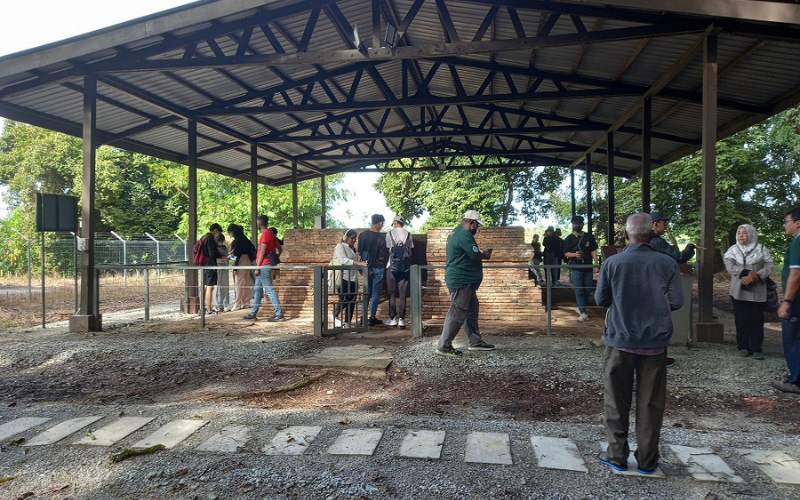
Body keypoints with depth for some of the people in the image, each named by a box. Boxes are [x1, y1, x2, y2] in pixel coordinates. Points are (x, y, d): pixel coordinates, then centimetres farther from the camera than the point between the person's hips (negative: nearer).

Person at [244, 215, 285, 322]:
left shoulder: (265, 234, -13)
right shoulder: (271, 233, 15)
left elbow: (262, 252, -18)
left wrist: (257, 267, -16)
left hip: (264, 266, -10)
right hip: (264, 266, 10)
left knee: (269, 289, -9)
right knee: (258, 290, 14)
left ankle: (279, 314, -9)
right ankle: (253, 313, 20)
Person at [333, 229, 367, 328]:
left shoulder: (353, 248, 21)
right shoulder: (340, 246, -3)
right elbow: (344, 260, -19)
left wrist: (362, 263, 2)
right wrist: (359, 263, -29)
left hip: (353, 279, 7)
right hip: (343, 278, -7)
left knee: (352, 302, 3)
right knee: (344, 300, -12)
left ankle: (347, 324, 10)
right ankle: (335, 315, 17)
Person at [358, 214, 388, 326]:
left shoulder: (362, 235, -3)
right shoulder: (381, 238, -16)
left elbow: (359, 253, 2)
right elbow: (382, 257, -14)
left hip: (366, 267, 5)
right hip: (377, 268, -4)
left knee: (367, 292, 14)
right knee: (375, 293, 5)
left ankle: (363, 316, 14)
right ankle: (372, 318, 8)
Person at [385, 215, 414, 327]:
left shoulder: (390, 234, -2)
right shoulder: (408, 234, 4)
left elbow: (387, 250, -1)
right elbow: (410, 251, 6)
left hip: (392, 266, -2)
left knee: (392, 293, 4)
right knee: (403, 293, 3)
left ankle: (392, 318, 3)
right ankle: (401, 319, 2)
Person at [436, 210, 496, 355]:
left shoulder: (456, 232, 16)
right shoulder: (464, 234, -18)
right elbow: (476, 255, -21)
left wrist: (481, 253, 11)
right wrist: (485, 254, -1)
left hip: (463, 280, 11)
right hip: (461, 280, -11)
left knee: (471, 310, 16)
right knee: (457, 314, -7)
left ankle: (476, 342, 25)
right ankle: (444, 346, -1)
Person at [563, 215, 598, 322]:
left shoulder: (589, 237, 8)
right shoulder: (569, 239, 3)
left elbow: (593, 251, 5)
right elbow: (566, 253, 2)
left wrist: (596, 264, -5)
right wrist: (574, 254, -19)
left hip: (588, 267, 3)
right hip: (576, 268, -3)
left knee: (587, 289, 9)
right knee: (579, 291, -5)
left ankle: (580, 308, 29)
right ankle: (583, 313, -5)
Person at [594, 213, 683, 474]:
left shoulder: (613, 262, -9)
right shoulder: (668, 264, -7)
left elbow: (600, 300, -4)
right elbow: (676, 302, -4)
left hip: (620, 340, -1)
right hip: (655, 341, 1)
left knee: (617, 400, 11)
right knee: (651, 402, 11)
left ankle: (617, 455, 18)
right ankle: (647, 460, 19)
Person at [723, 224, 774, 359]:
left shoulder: (761, 249, 5)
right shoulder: (732, 250, 6)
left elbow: (768, 266, -3)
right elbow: (730, 266, -7)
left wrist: (756, 276, -19)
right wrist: (748, 273, -20)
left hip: (757, 291, 0)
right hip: (739, 290, 1)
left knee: (757, 320, 1)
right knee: (741, 320, 3)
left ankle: (756, 349, 6)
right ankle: (743, 347, 12)